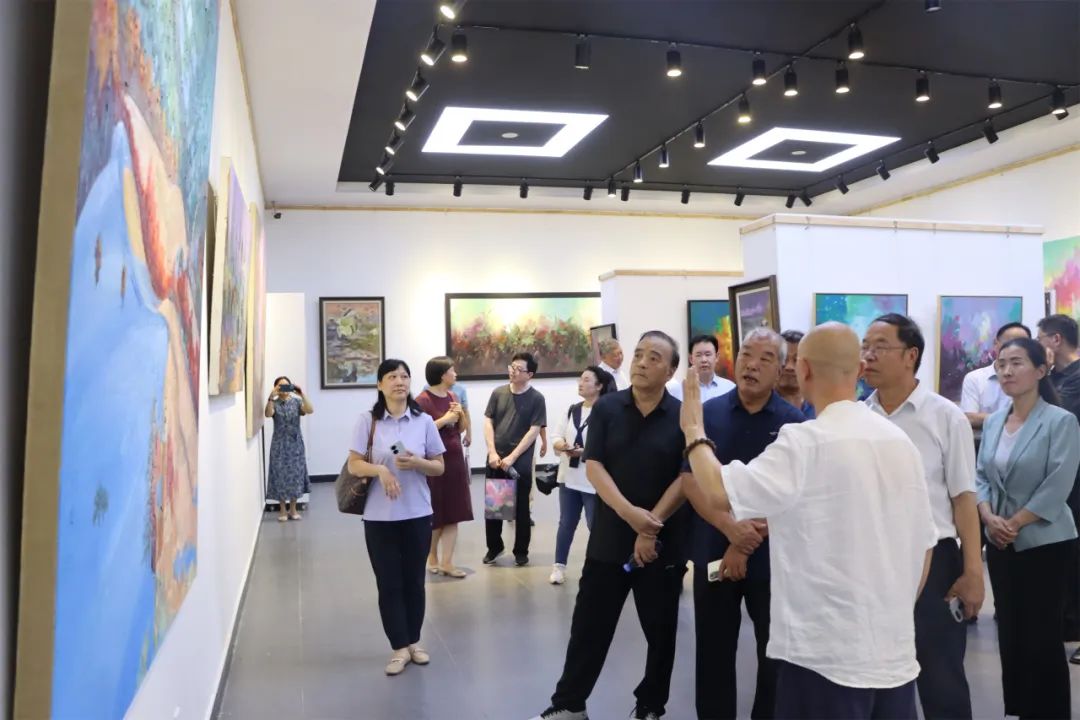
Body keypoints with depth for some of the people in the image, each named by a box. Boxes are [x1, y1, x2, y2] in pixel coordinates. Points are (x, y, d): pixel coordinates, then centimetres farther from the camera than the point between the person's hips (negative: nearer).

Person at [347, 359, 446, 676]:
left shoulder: (424, 421, 0)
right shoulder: (368, 420, -3)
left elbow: (439, 467, 5)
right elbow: (353, 465, -3)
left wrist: (416, 463, -15)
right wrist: (380, 470, -21)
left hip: (417, 514, 1)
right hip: (379, 517, -1)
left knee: (414, 581, 12)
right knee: (389, 584, 5)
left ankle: (414, 642, 29)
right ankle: (400, 648, 18)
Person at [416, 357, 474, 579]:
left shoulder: (453, 396, 10)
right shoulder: (423, 400, -13)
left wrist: (461, 415, -3)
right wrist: (444, 419, -20)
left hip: (455, 461, 7)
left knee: (454, 514, 4)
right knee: (435, 515, 7)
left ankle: (447, 562, 10)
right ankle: (432, 557, 27)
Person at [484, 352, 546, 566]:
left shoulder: (536, 398, -6)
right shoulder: (498, 393, 4)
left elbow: (534, 431, -9)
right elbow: (488, 422, 4)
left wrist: (512, 457, -14)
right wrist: (492, 452, -8)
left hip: (521, 462, -3)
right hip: (495, 459, 3)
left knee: (521, 508, 6)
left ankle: (521, 551, 21)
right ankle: (494, 547, 28)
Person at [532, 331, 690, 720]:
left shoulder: (683, 416, -5)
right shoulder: (606, 408, 0)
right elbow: (593, 466, -6)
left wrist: (652, 525, -15)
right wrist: (628, 512, -19)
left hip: (664, 543, -1)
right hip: (609, 538, 1)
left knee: (660, 632, 12)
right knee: (589, 627, 9)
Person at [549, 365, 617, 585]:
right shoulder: (572, 410, 9)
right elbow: (556, 437, 10)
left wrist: (585, 452, -24)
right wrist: (562, 446, -11)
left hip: (594, 480, -6)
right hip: (569, 477, 6)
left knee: (595, 526, 2)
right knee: (566, 524, 15)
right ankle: (559, 565, 27)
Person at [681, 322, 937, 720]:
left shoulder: (805, 441, -18)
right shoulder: (900, 441, 4)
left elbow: (720, 493, -22)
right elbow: (924, 545, 10)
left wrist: (693, 433, -5)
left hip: (827, 656, -7)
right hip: (895, 653, 7)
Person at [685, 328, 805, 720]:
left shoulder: (793, 422, -6)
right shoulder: (708, 413, -2)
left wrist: (746, 545, -14)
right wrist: (731, 528, -20)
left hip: (772, 558, -1)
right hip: (713, 554, 1)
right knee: (714, 653, 13)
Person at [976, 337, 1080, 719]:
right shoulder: (993, 422, 6)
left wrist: (1014, 524, -14)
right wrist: (989, 517, -8)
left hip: (1044, 543, -5)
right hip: (999, 543, 6)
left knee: (1042, 637, 2)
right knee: (1010, 632, 12)